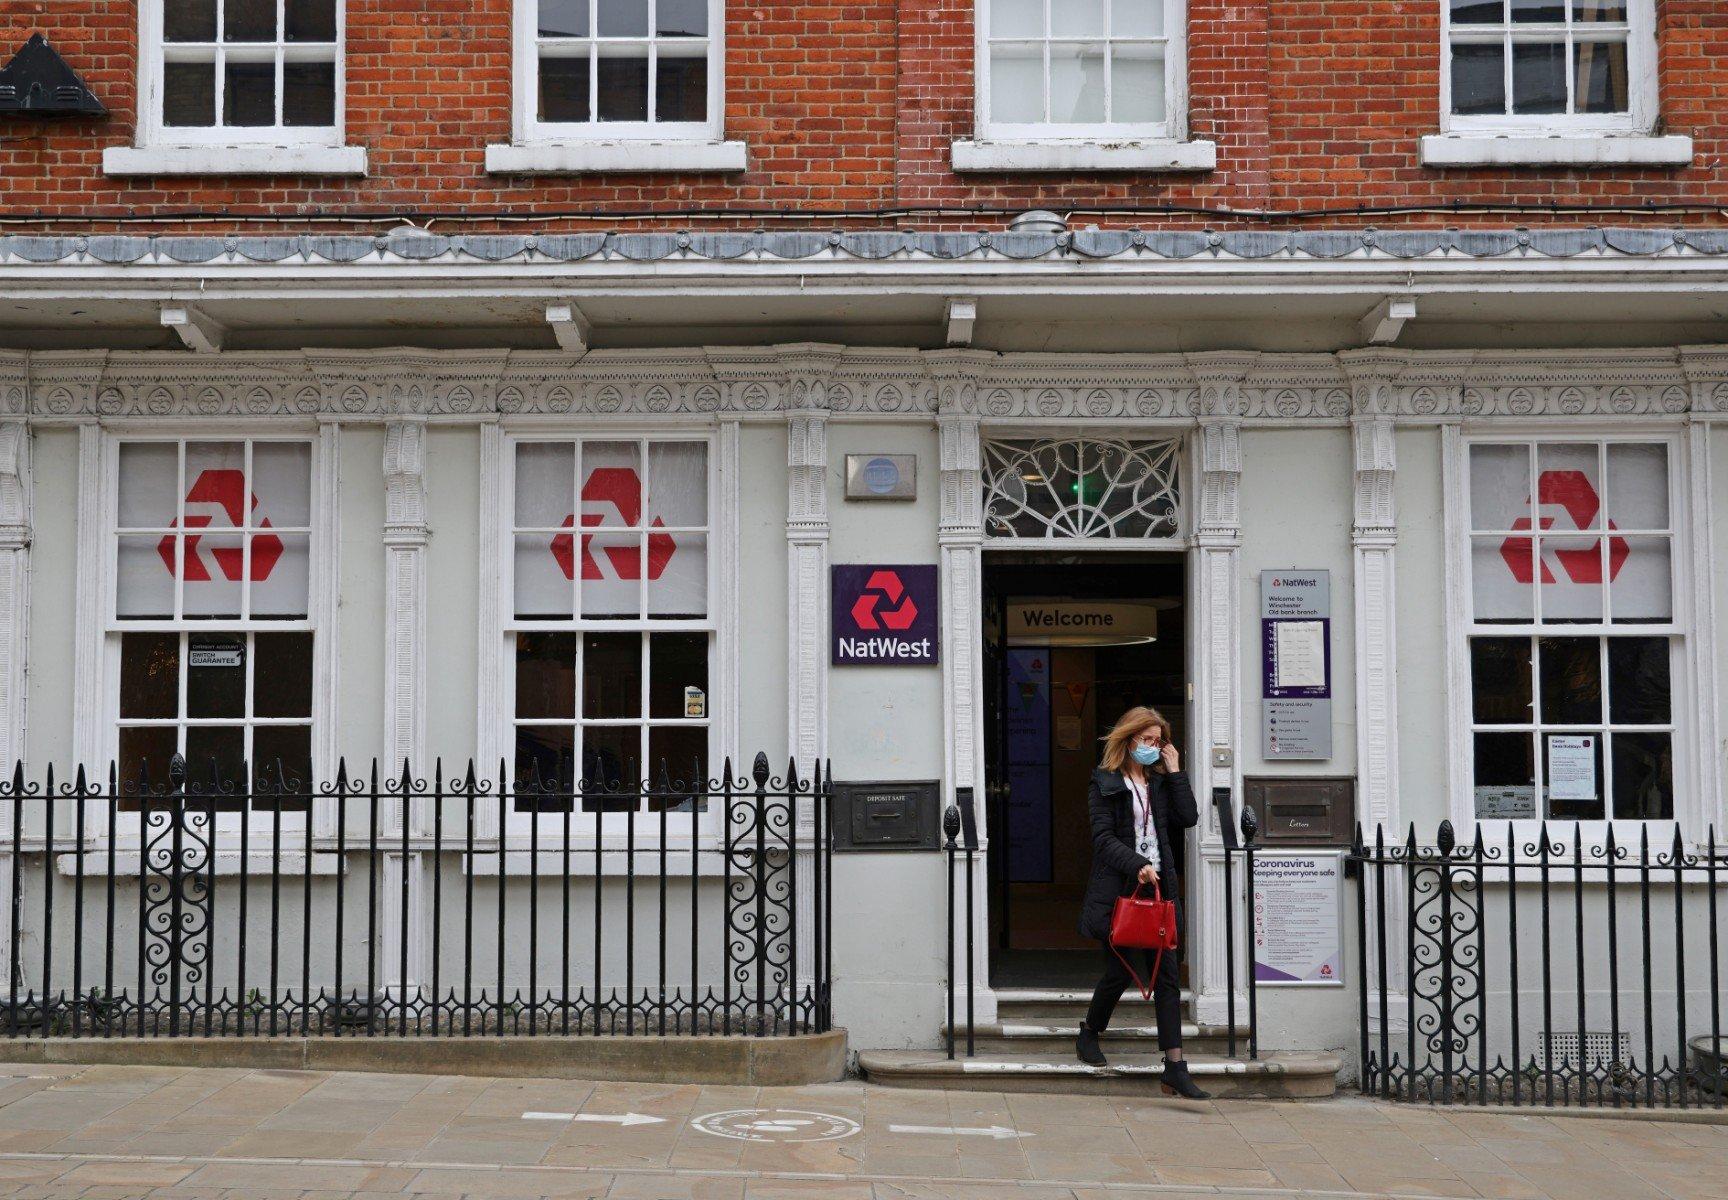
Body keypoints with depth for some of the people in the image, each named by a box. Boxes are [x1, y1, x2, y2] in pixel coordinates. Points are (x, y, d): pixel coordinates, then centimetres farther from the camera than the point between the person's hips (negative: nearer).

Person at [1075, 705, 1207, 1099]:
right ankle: (1089, 1032, 31)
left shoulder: (1161, 783, 16)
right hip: (1118, 891, -4)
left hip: (1158, 889, 4)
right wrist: (1137, 865, -21)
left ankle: (1175, 1068, -4)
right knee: (1120, 971, 2)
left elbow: (1188, 818, 2)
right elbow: (1103, 838, -9)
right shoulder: (1105, 783, -1)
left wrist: (1175, 772, 2)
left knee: (1167, 975, -2)